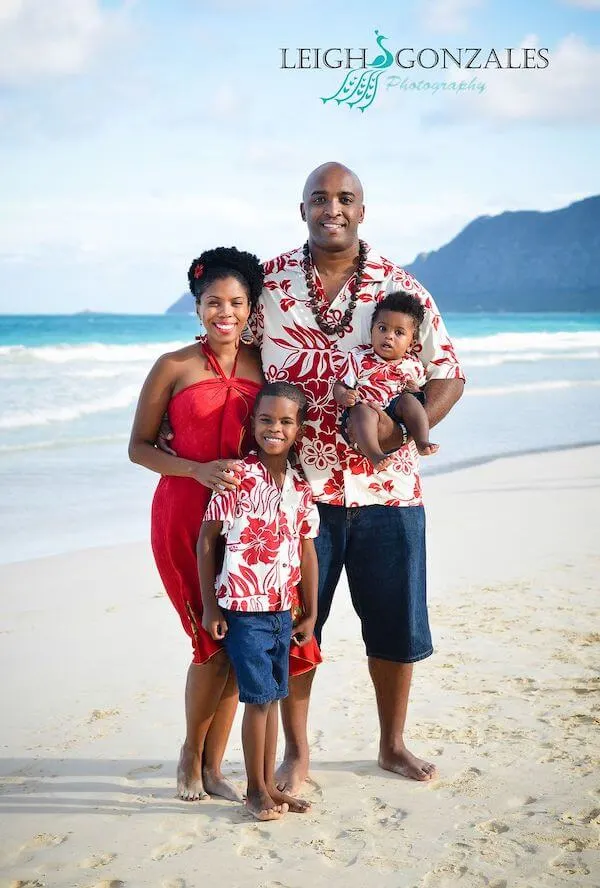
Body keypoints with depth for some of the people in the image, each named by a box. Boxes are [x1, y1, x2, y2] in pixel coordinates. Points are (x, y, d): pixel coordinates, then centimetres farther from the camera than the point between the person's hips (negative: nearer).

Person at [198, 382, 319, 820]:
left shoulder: (301, 486, 5)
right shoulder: (238, 477, -11)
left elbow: (307, 550, 10)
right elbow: (206, 539, -8)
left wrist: (310, 613, 11)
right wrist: (210, 606, -9)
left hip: (283, 609, 5)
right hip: (243, 608, -5)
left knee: (272, 696, 13)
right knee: (259, 697, -2)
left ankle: (270, 784, 24)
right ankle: (256, 788, 13)